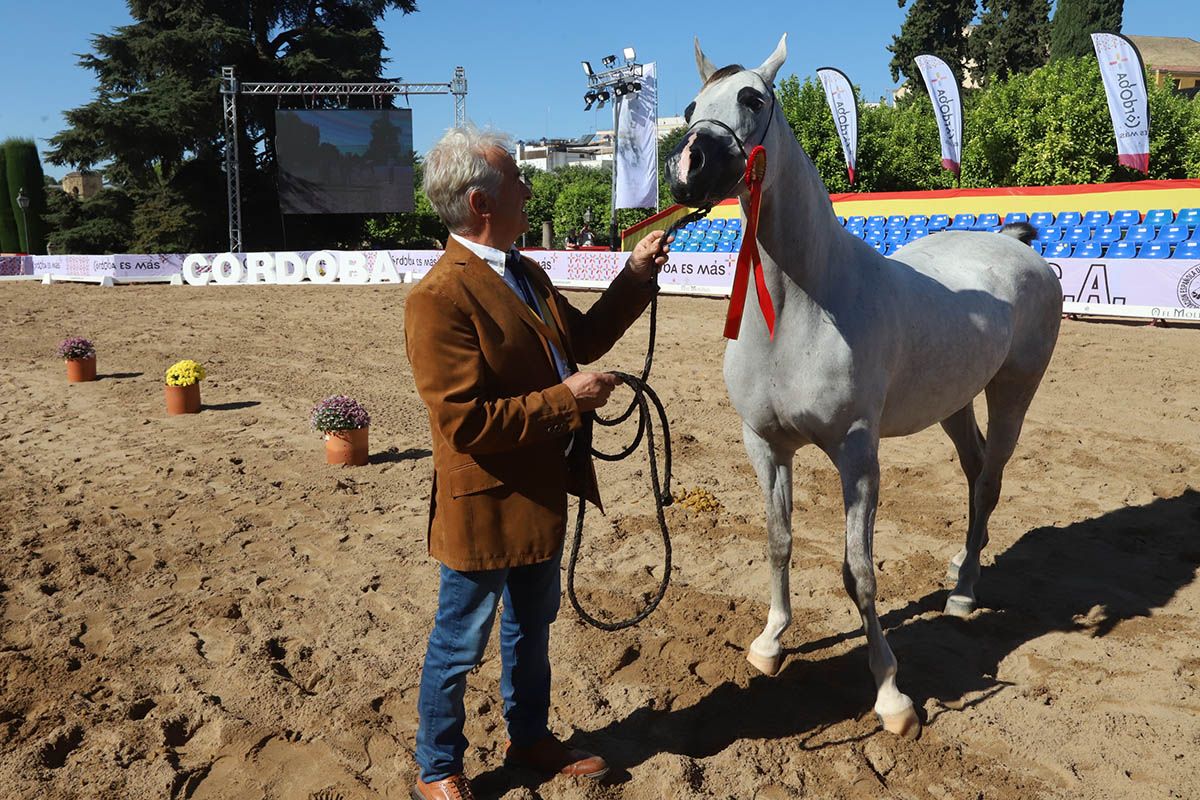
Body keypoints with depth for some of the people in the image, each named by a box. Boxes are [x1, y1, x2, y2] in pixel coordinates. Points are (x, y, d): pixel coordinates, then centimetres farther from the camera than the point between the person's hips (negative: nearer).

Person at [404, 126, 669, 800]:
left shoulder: (526, 273, 6)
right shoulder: (439, 298, -24)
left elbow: (582, 337, 19)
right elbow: (465, 422, -28)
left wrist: (637, 275, 11)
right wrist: (565, 399, -25)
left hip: (541, 497, 9)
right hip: (484, 509, -9)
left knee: (533, 629, 25)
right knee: (460, 646, 12)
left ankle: (531, 739, 46)